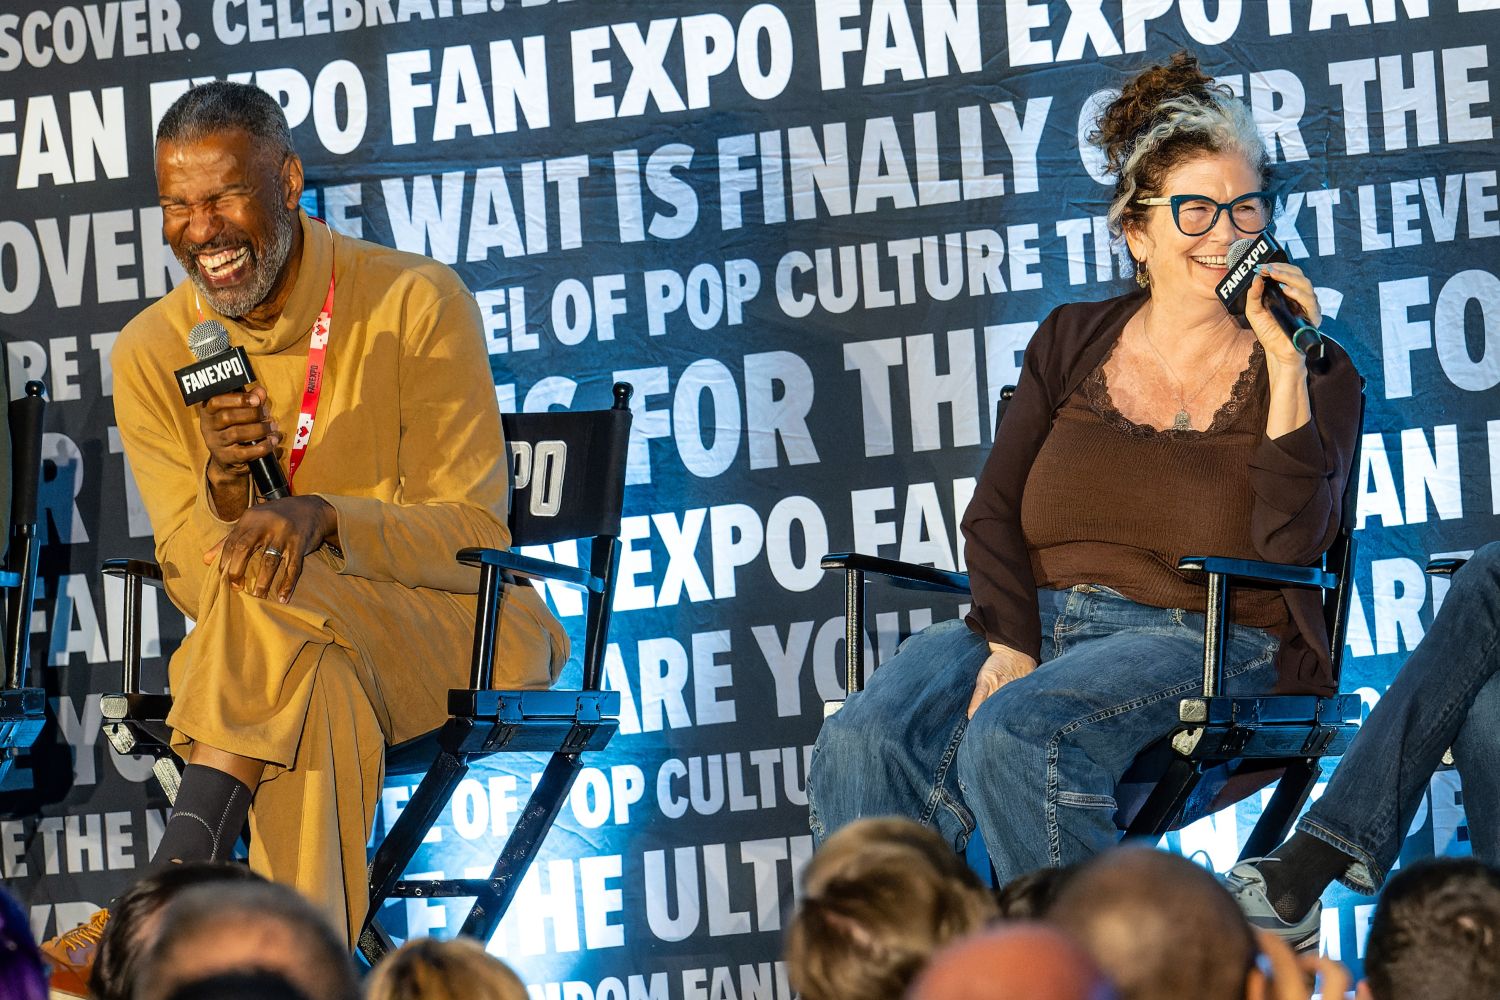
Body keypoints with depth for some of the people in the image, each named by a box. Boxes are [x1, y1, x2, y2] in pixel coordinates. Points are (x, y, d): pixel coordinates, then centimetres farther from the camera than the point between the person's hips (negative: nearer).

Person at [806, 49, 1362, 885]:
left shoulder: (1315, 375, 6)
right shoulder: (1074, 340, 17)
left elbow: (1290, 544, -10)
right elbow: (994, 511, 9)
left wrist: (1286, 363, -14)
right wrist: (1009, 645, -9)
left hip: (1204, 640, -4)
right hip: (1032, 620, 4)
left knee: (1015, 736, -35)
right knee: (866, 741, -26)